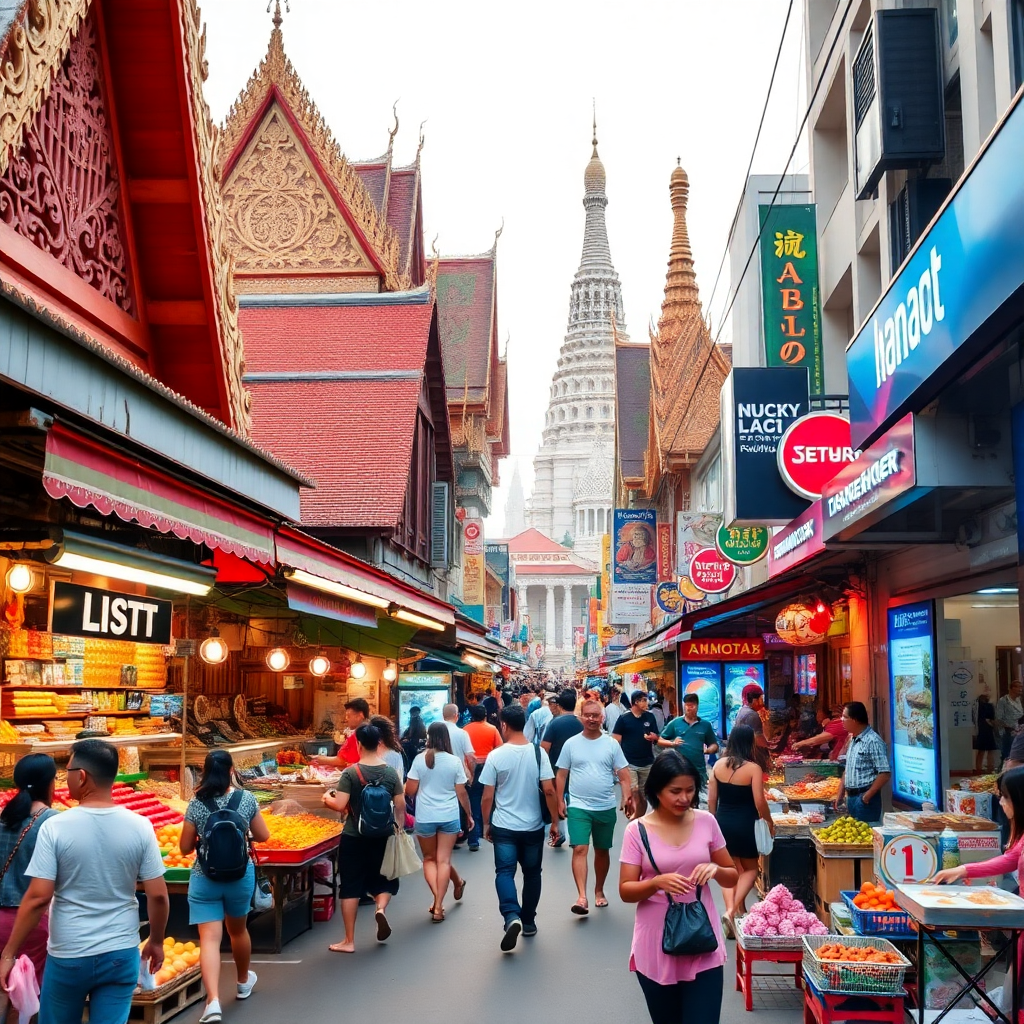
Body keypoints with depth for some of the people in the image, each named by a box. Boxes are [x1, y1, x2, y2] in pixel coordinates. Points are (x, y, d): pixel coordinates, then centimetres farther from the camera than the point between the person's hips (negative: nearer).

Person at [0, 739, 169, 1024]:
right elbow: (158, 895, -4)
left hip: (67, 956, -1)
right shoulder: (140, 826, -7)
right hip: (121, 954, 1)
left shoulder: (55, 827, -13)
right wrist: (156, 941, 11)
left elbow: (38, 898, -14)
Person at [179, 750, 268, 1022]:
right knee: (237, 929, 23)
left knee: (209, 938, -3)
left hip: (204, 879, -2)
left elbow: (185, 847, -4)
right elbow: (263, 836, 2)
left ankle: (213, 1000, -17)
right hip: (240, 875, 2)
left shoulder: (196, 805, -10)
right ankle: (243, 982, 43)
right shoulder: (246, 799, -8)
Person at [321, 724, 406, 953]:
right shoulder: (391, 772, -3)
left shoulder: (351, 773, -13)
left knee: (351, 887, 8)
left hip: (353, 838, -2)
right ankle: (381, 908, -9)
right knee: (384, 880, 21)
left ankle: (349, 941, 12)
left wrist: (327, 798, 3)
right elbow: (401, 806, 0)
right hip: (382, 837, 2)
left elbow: (340, 805, -18)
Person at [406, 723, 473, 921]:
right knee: (443, 860, 5)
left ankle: (437, 900, 4)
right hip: (449, 816, 0)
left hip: (425, 817, 0)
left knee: (429, 859, 15)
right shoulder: (455, 761, -5)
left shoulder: (420, 759, -6)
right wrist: (469, 815, 12)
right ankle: (438, 906, 2)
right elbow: (461, 793, -1)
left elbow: (410, 791, -5)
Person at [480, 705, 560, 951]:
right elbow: (549, 790, -9)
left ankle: (511, 916, -21)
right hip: (533, 826, 2)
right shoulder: (538, 753, -6)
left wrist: (486, 824, 7)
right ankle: (528, 922, 23)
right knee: (532, 873, 16)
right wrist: (555, 821, 1)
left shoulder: (496, 756, -9)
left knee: (504, 872, 1)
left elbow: (487, 796, -6)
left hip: (504, 827, -2)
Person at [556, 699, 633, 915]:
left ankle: (599, 891, 31)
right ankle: (582, 897, -18)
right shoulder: (571, 743, 0)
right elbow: (562, 775, 5)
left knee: (602, 850, 14)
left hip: (606, 808, 2)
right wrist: (560, 801, -2)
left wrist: (628, 797, -13)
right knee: (579, 849, -14)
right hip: (578, 807, -1)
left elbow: (623, 774, 0)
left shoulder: (611, 744, 1)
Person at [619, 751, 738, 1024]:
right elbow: (625, 892, -6)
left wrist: (716, 870, -14)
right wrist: (656, 883, -25)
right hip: (656, 948, -1)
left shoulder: (706, 822, -1)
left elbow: (732, 878, 8)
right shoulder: (638, 830, -7)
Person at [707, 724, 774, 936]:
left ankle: (733, 909, 8)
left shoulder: (718, 765, -2)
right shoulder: (753, 768, -15)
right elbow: (759, 802, -14)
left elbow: (711, 799, 3)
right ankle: (733, 911, -3)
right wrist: (769, 822, 2)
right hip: (744, 825, -3)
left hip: (722, 823, 4)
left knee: (729, 868, 18)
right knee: (750, 869, 14)